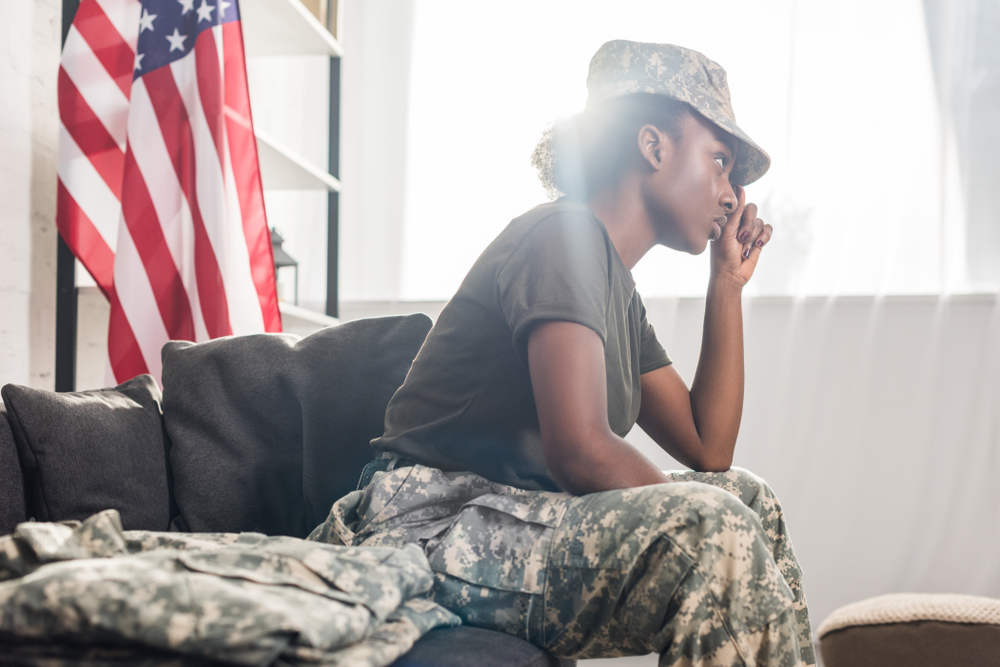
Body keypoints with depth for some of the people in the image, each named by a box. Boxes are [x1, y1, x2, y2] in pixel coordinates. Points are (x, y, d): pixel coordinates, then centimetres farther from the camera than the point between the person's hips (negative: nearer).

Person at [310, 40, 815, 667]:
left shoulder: (621, 293, 18)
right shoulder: (565, 235, -11)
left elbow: (709, 449, 15)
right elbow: (580, 451, -23)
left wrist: (728, 281, 17)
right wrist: (690, 519, -8)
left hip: (519, 525, 10)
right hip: (438, 531, -10)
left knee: (749, 498, 8)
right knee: (711, 523, -25)